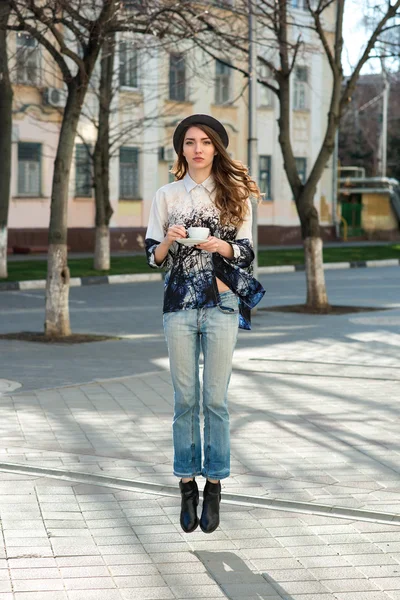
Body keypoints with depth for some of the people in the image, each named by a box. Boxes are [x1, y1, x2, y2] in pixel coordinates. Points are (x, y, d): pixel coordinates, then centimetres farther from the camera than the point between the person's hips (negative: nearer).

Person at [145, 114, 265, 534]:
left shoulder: (235, 195, 7)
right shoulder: (167, 195, 9)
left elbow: (246, 252, 6)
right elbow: (153, 257, 9)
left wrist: (221, 246, -14)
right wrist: (169, 241, -13)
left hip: (222, 303, -1)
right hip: (180, 304, 1)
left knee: (215, 399, -2)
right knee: (185, 399, 2)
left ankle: (214, 487, 5)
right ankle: (187, 487, 10)